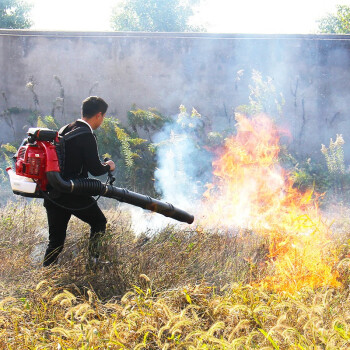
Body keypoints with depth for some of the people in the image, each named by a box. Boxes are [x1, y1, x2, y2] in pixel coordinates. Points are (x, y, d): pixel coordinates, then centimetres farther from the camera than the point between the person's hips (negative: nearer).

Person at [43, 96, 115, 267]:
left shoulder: (65, 130, 13)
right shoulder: (86, 135, -14)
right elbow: (95, 169, -15)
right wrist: (108, 166, 5)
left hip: (53, 194, 8)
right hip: (73, 195, -8)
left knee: (55, 240, 12)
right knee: (99, 222, 16)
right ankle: (93, 260, 17)